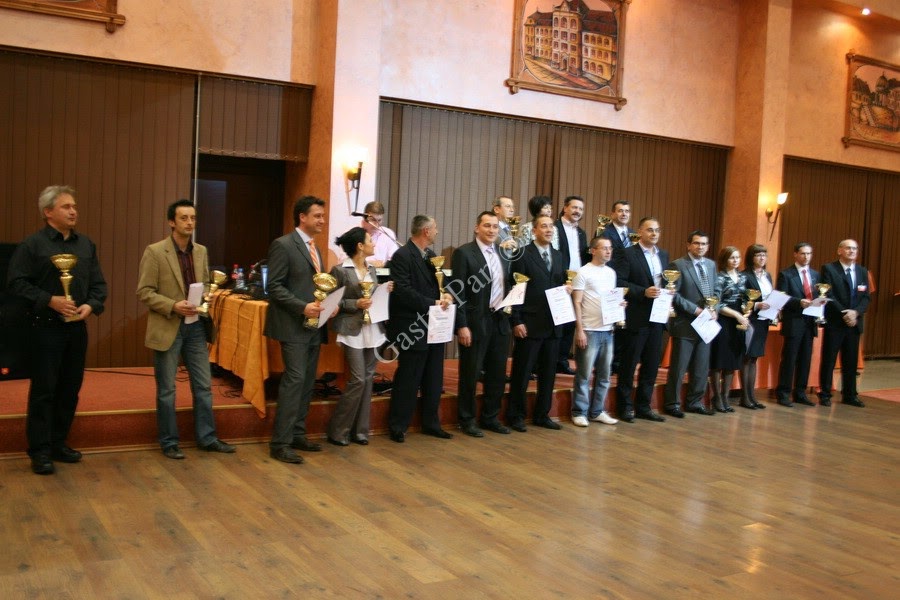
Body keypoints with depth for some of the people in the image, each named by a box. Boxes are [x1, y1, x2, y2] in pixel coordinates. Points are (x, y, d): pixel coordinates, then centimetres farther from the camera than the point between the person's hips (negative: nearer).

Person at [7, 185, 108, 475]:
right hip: (45, 328, -5)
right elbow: (16, 282, -10)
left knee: (70, 388, 10)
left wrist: (91, 305, -7)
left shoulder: (86, 244, 10)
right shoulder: (32, 244, -5)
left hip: (77, 328, 5)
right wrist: (50, 301, -19)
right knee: (43, 389, -1)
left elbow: (98, 283, 12)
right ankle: (40, 451, 6)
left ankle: (59, 442, 23)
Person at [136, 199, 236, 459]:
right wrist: (173, 306, -21)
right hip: (168, 328, -5)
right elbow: (144, 292, -10)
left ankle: (207, 437, 21)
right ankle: (169, 442, 17)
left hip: (195, 326, 5)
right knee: (167, 389, 5)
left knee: (203, 385, 10)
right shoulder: (154, 252, -9)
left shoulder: (201, 251, 9)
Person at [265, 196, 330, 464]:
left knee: (307, 381, 10)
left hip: (314, 325, 8)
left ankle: (297, 435, 20)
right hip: (294, 326, -8)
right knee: (294, 379, -11)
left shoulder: (315, 248, 17)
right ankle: (280, 443, -6)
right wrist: (303, 307, -21)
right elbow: (274, 286, -13)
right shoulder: (283, 245, -9)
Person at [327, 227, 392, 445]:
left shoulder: (371, 269, 12)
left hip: (373, 329, 7)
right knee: (358, 379, -10)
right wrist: (356, 304, -18)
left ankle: (359, 430, 16)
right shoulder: (340, 270, -9)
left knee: (368, 378, 7)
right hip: (353, 330, -7)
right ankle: (337, 430, 4)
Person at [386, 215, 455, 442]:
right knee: (408, 380, 1)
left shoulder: (431, 255, 13)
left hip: (434, 327, 8)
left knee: (433, 380, 15)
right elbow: (404, 292, -21)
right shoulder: (402, 256, -13)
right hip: (413, 329, -8)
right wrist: (433, 304, -19)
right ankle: (398, 426, 14)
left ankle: (431, 423, 27)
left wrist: (445, 295, -4)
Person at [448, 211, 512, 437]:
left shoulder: (503, 253, 10)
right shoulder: (464, 253, -9)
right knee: (470, 374, 4)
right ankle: (467, 420, 17)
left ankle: (490, 417, 26)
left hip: (500, 321, 6)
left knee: (497, 374, 12)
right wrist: (462, 326, -15)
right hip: (475, 323, -6)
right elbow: (458, 292, -11)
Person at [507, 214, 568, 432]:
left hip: (553, 324, 6)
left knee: (548, 373, 12)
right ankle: (515, 416, 13)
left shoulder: (558, 256, 13)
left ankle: (542, 415, 23)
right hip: (529, 324, -6)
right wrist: (516, 321, -13)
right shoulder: (523, 254, -6)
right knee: (522, 373, 2)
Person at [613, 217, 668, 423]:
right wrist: (644, 292, -20)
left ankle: (644, 406, 21)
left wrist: (668, 292, -2)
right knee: (629, 363, 3)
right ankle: (625, 406, 12)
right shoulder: (628, 254, -6)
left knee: (652, 364, 10)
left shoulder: (664, 255, 14)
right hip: (636, 318, -6)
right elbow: (619, 282, -13)